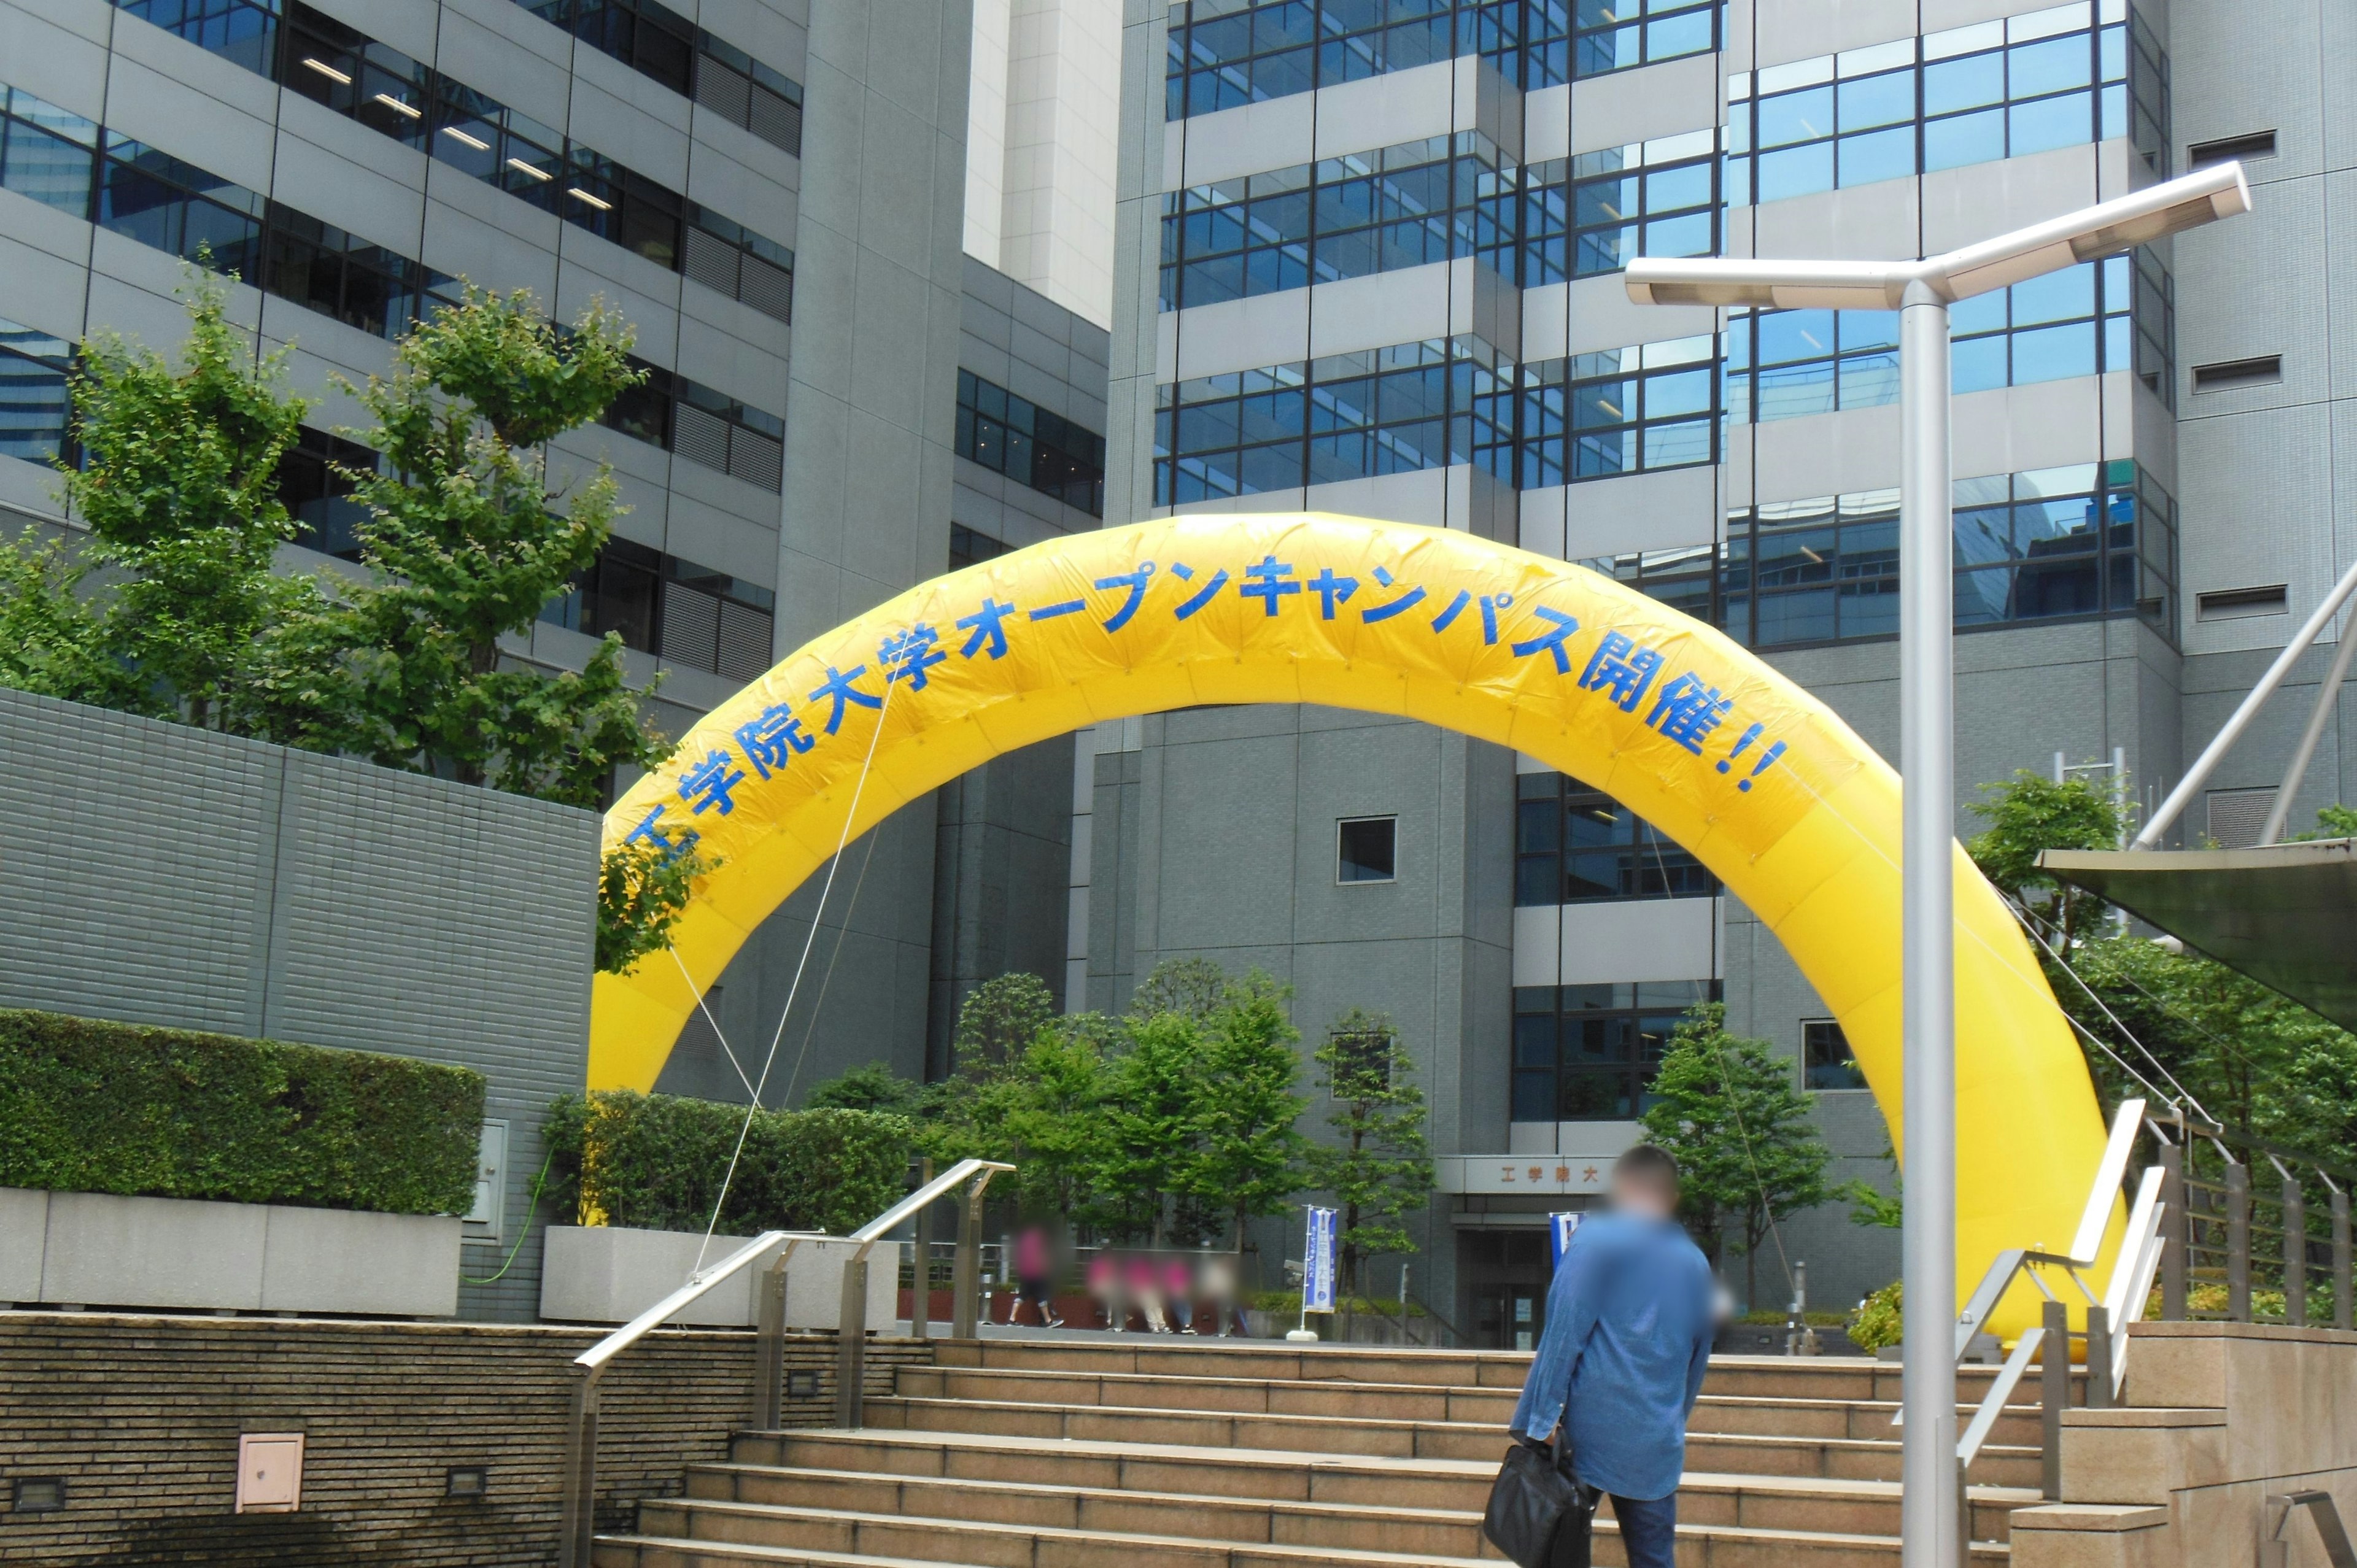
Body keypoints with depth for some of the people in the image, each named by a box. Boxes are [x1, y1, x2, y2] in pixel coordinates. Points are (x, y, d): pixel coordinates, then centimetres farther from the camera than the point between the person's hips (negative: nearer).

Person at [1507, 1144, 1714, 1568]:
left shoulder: (1593, 1240, -4)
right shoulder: (1695, 1263, 12)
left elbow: (1564, 1332, -11)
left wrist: (1543, 1419, -12)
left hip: (1589, 1432, -4)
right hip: (1658, 1445, 4)